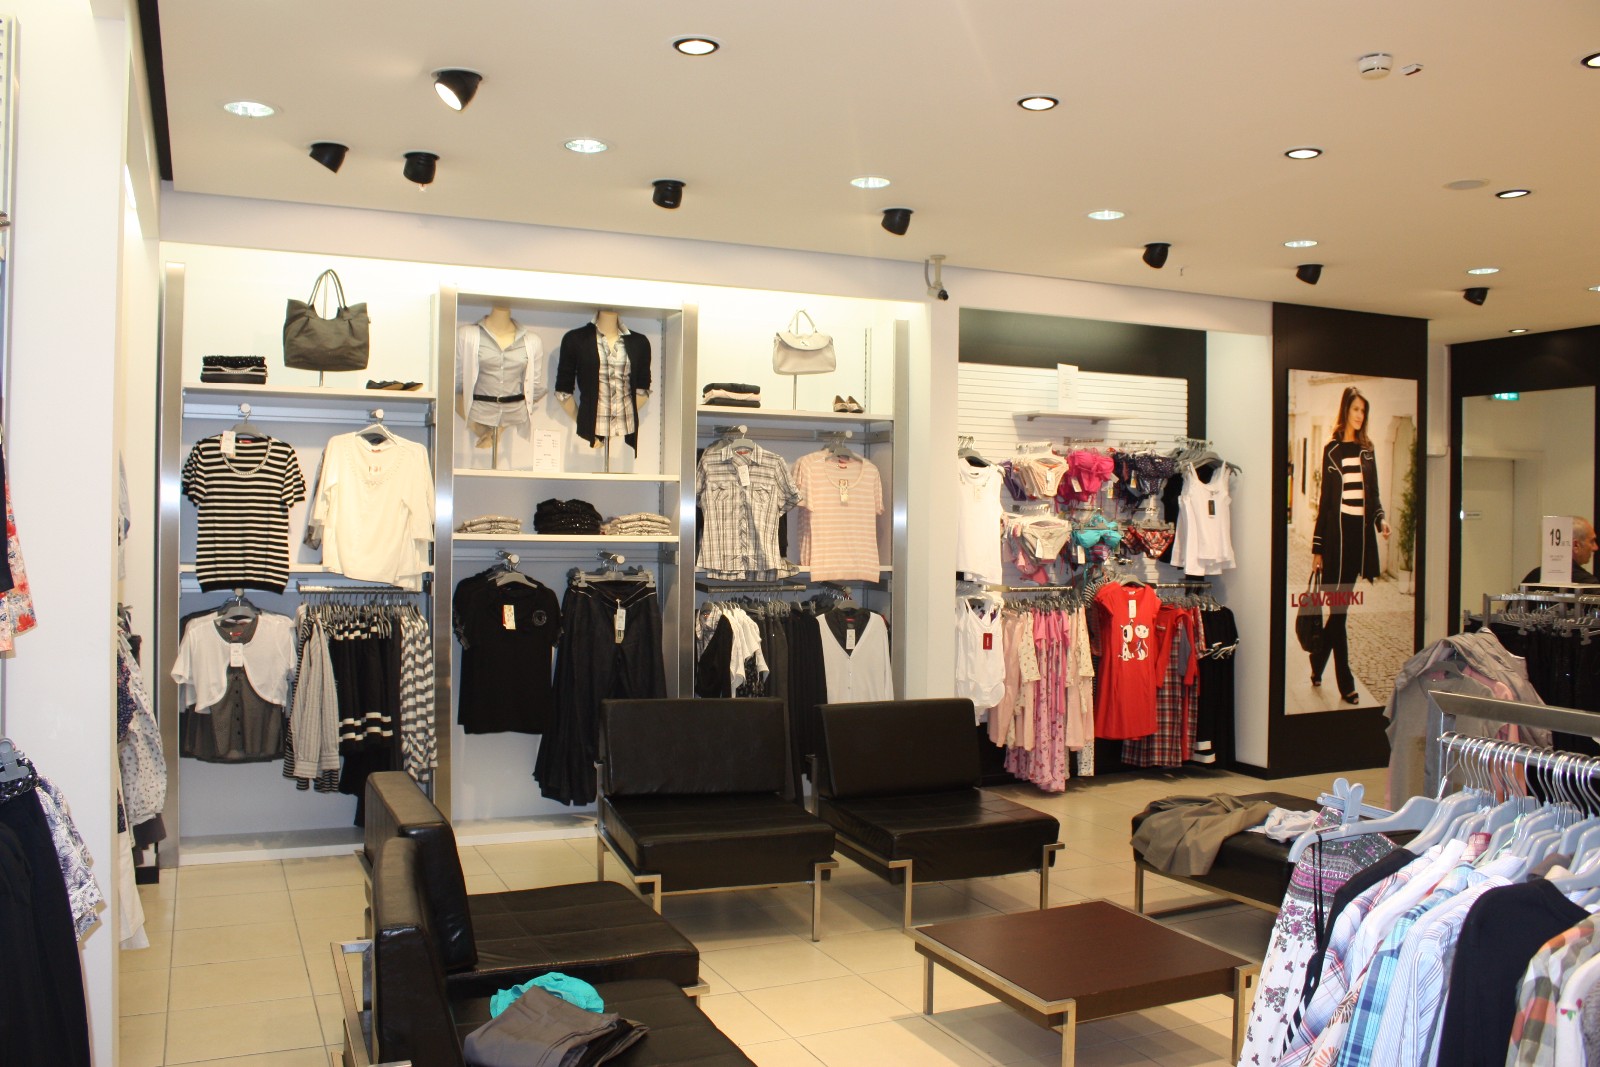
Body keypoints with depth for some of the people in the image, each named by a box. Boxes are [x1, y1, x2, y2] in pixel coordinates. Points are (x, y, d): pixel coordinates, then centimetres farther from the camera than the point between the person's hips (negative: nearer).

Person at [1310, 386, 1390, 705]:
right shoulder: (1332, 450, 1)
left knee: (1339, 608, 9)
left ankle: (1317, 663, 28)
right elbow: (1324, 500, 1)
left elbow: (1373, 493, 15)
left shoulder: (1367, 449, 12)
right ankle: (1345, 684, 5)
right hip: (1338, 532, -4)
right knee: (1339, 609, -2)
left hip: (1360, 532, 4)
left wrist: (1381, 519, -6)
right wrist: (1317, 548, -1)